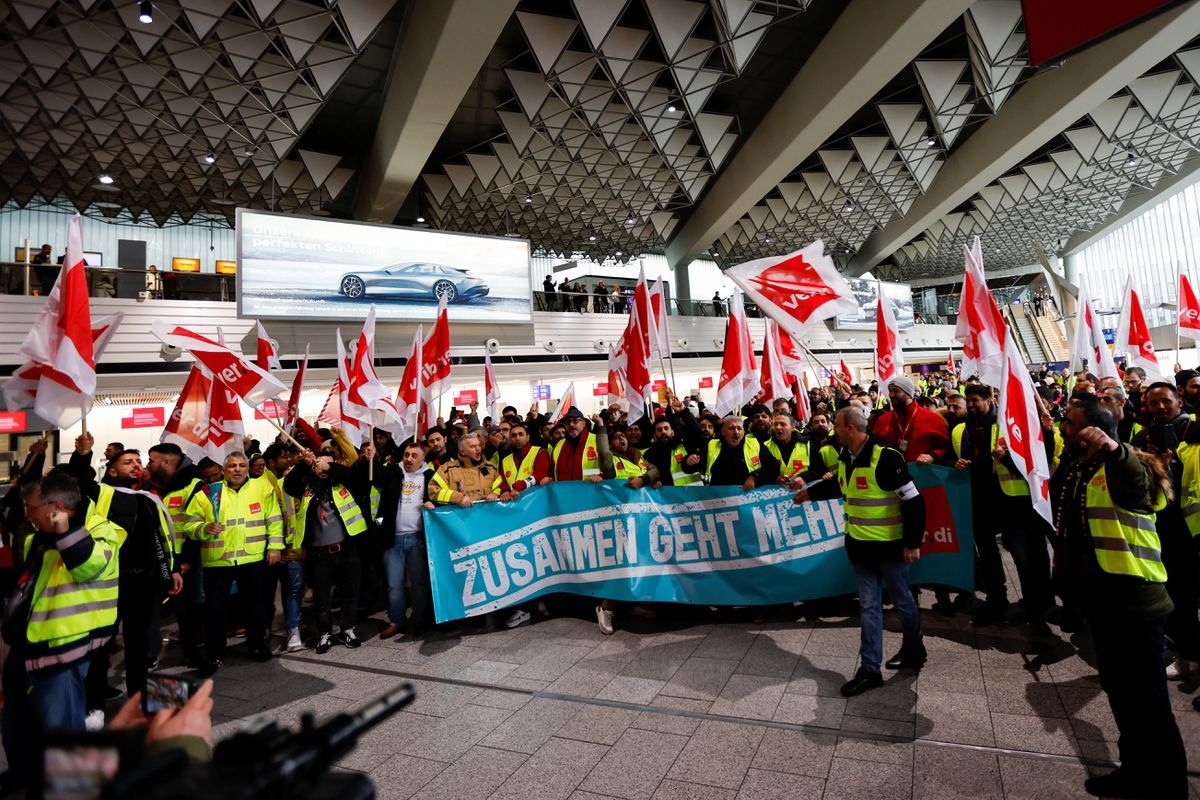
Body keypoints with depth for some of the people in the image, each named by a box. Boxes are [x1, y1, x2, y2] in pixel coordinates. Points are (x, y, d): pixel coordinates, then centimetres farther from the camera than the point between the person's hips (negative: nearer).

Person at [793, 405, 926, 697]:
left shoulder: (886, 457, -22)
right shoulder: (845, 457, 2)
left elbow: (913, 501, -19)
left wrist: (913, 542, -17)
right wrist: (810, 490, 31)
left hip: (889, 546, -6)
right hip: (860, 545, 7)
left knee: (902, 601, 14)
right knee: (869, 607, 9)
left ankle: (914, 652, 38)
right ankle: (870, 669, 16)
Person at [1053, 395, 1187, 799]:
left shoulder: (1125, 466, -14)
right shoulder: (1072, 470, 11)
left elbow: (1134, 485, -41)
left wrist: (1113, 448, -58)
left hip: (1134, 598, -9)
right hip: (1101, 597, 9)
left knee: (1147, 698, -1)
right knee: (1118, 689, 20)